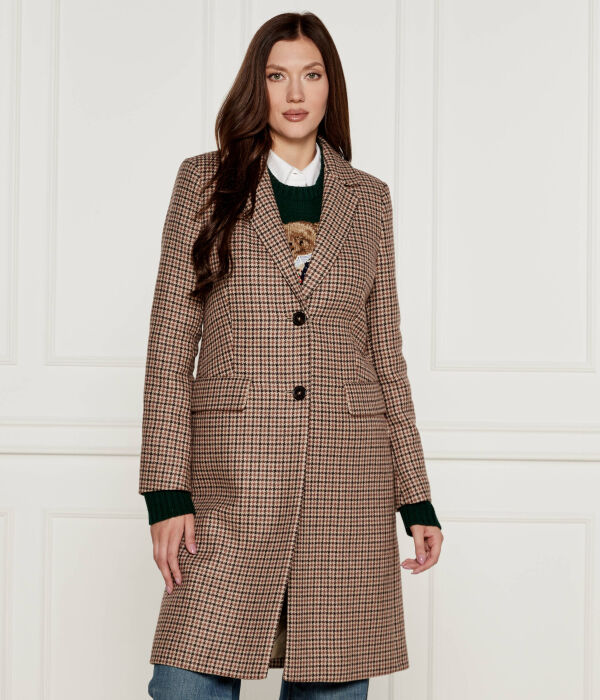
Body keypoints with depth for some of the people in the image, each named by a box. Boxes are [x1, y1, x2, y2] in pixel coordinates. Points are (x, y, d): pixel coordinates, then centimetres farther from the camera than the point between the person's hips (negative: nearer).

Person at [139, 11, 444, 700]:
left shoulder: (368, 199, 13)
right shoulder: (205, 182, 8)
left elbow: (385, 353, 14)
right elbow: (171, 339, 3)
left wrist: (417, 499, 9)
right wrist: (166, 488, -6)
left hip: (350, 482, 2)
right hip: (231, 476, -2)